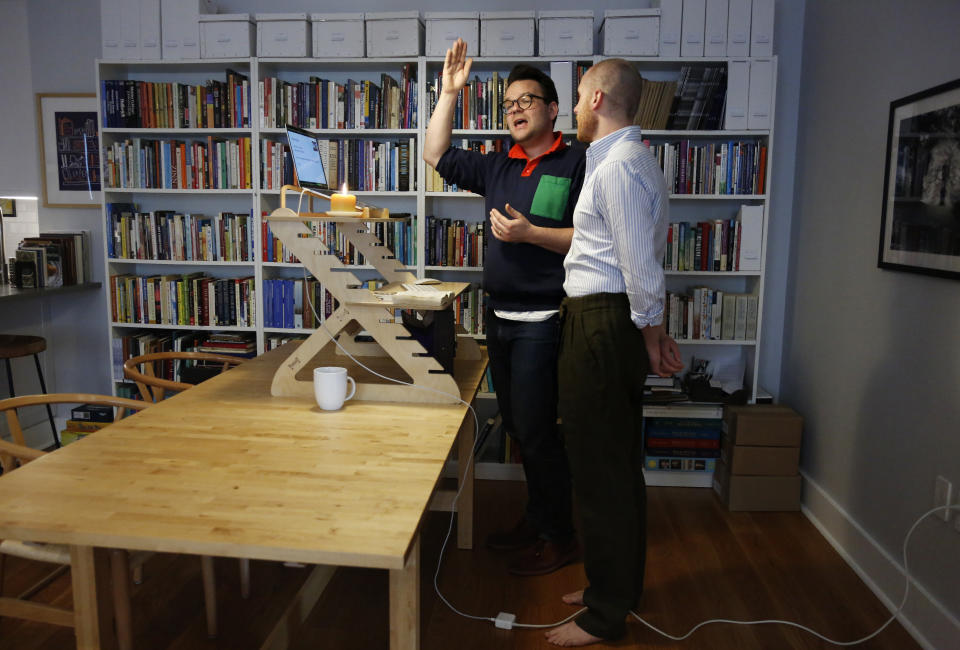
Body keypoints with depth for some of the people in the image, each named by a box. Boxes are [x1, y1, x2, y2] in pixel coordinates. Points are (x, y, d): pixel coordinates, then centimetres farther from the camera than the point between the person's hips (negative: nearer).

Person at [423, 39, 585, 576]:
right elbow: (437, 155, 17)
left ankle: (560, 536, 14)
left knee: (534, 429, -4)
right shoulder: (499, 168, 14)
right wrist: (450, 92, 11)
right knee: (518, 427, 15)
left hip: (542, 321, -7)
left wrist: (529, 233, -19)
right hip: (501, 318, 7)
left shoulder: (577, 163, -5)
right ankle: (537, 519, 31)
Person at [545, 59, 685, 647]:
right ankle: (620, 587, 35)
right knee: (620, 465, 18)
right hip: (609, 322, 11)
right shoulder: (634, 158, 18)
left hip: (602, 327, -11)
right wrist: (655, 333, 19)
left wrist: (652, 341, -9)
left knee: (599, 471, 0)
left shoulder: (618, 166, -17)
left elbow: (641, 269, -20)